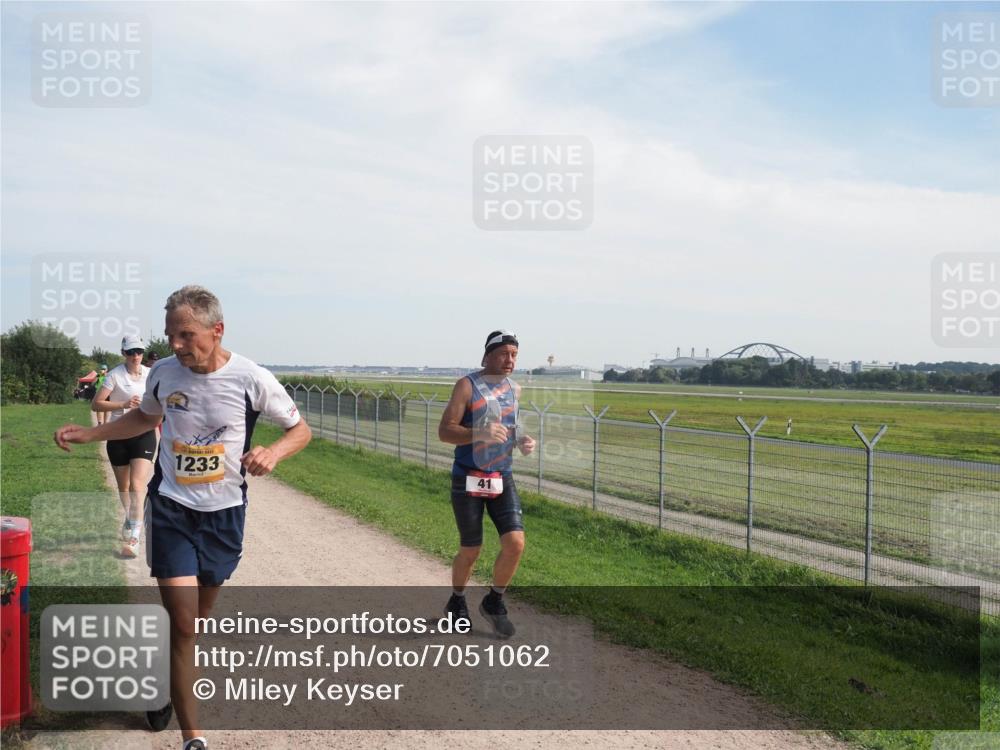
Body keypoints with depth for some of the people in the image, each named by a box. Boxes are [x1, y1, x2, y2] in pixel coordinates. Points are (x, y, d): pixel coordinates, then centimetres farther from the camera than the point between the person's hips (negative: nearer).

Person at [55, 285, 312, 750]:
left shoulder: (251, 379, -15)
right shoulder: (164, 373, -5)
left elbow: (300, 430, -5)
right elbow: (144, 418, 17)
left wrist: (273, 453, -25)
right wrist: (88, 434, 7)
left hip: (224, 512, 0)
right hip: (170, 507, 0)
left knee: (197, 619, 17)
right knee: (182, 622, -7)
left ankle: (169, 689, 46)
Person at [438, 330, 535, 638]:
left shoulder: (515, 389, 8)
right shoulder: (467, 386, -9)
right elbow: (444, 431, -14)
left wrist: (523, 441, -1)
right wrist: (480, 433, -30)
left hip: (502, 479, 4)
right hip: (468, 480, -4)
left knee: (515, 542, -10)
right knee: (471, 550, 5)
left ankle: (494, 603, 15)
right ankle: (457, 602, 33)